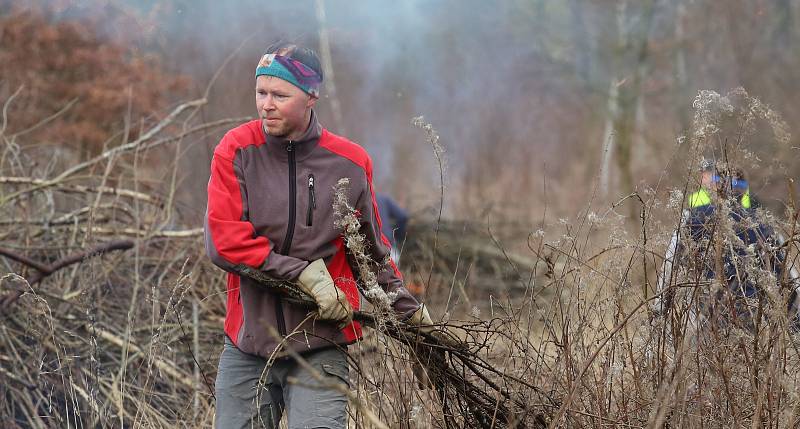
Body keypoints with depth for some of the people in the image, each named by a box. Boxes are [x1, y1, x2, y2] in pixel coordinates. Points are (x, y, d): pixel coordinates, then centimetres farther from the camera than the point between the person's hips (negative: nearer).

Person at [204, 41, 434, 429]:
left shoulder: (350, 164, 1)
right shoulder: (237, 150, -3)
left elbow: (372, 250, 15)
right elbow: (223, 241, -12)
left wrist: (408, 309, 15)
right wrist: (305, 274, -16)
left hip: (318, 349, -1)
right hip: (247, 346, 1)